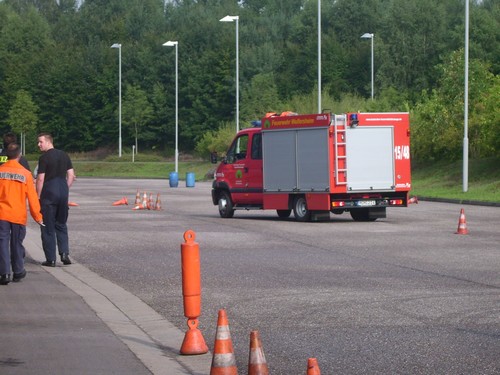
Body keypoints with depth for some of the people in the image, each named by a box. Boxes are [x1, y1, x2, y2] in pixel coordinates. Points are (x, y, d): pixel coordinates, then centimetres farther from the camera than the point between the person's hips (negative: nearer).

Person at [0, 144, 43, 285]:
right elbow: (32, 197, -4)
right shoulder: (25, 174, -6)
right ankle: (18, 272, 22)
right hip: (18, 215, 0)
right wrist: (37, 216, 4)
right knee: (17, 244, 12)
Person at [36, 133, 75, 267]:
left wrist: (38, 196, -6)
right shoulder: (64, 155, 9)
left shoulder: (44, 158, -10)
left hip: (48, 193, -6)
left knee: (48, 227, 2)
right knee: (61, 225, 16)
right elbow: (71, 175, 10)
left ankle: (51, 259, 2)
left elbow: (40, 179, -12)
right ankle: (64, 253, 1)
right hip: (63, 192, 6)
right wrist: (65, 190, 16)